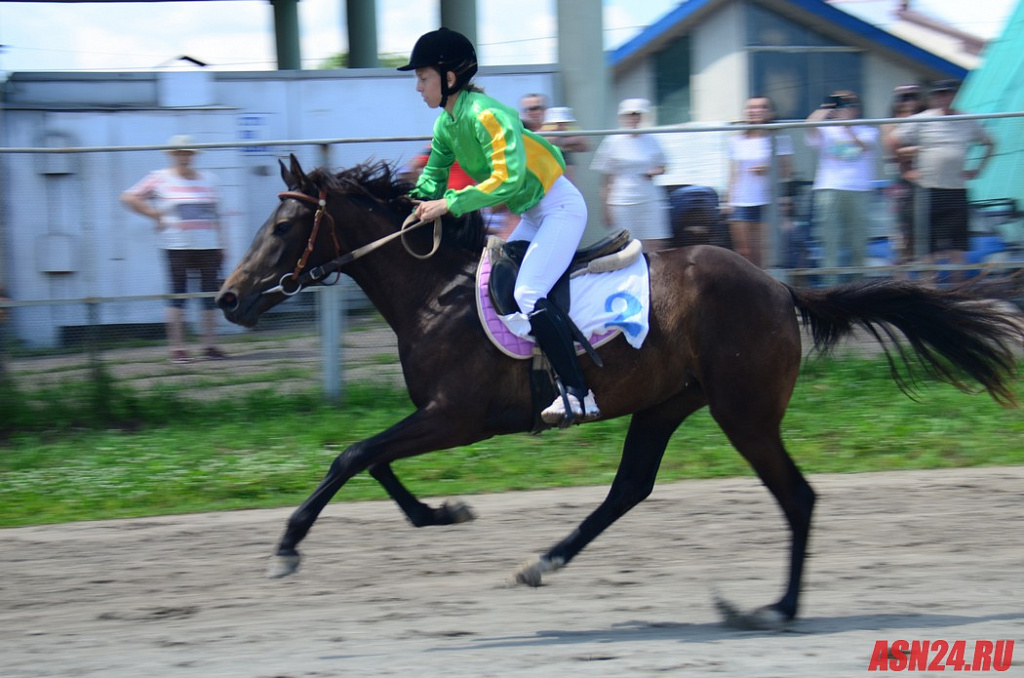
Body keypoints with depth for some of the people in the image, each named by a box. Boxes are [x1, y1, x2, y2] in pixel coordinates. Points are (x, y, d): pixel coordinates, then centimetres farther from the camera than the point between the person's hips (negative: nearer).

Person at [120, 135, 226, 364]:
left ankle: (209, 344, 9)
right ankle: (177, 347, -3)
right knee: (178, 294, -5)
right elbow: (129, 198, 5)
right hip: (177, 247, -3)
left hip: (208, 245, 3)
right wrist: (155, 215, -3)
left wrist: (221, 246, 12)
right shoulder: (160, 178, 4)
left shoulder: (208, 179, 15)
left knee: (211, 293, 1)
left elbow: (215, 216, 17)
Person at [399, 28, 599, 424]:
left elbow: (507, 179, -29)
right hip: (533, 216, 11)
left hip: (560, 208, -10)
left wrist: (449, 203, -27)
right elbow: (433, 178, 16)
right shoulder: (445, 126, 7)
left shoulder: (486, 115, -22)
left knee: (528, 295, -23)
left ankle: (579, 396, -25)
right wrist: (417, 208, -4)